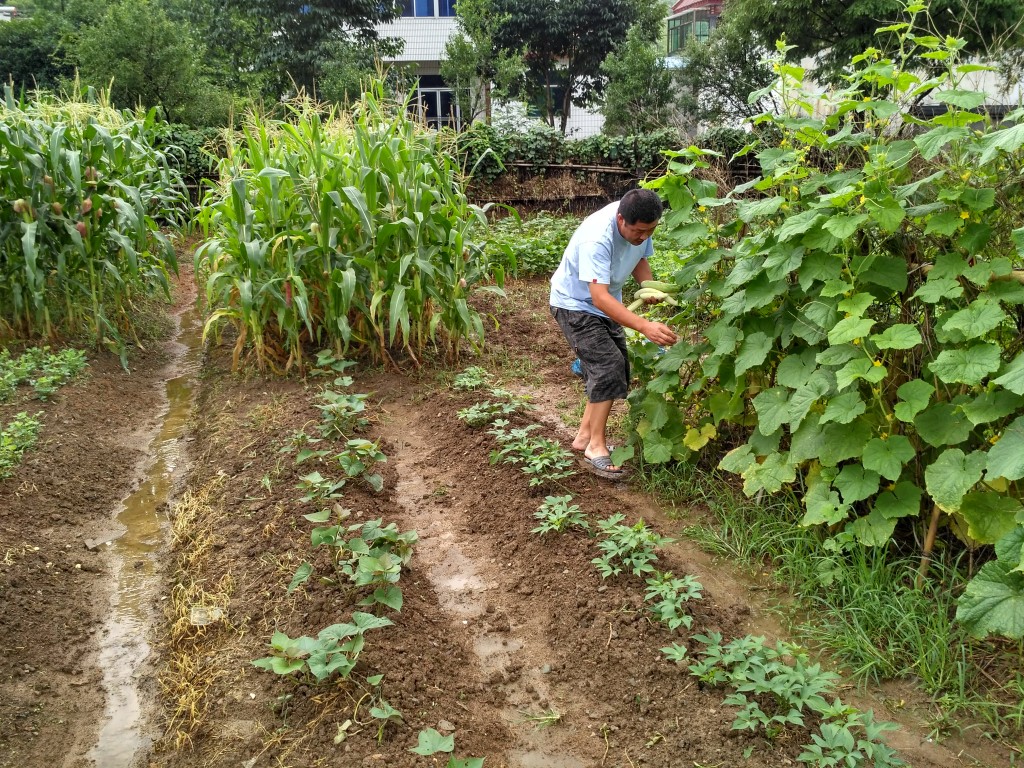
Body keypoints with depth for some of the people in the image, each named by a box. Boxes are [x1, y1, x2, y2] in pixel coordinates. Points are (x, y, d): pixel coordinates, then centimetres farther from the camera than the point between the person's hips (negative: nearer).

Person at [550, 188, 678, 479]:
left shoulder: (640, 224, -14)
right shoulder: (596, 239, -37)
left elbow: (639, 260, 5)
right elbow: (599, 297, -43)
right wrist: (644, 326, -53)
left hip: (605, 304, 8)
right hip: (576, 304, -8)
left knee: (618, 370, 10)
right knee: (607, 365, -22)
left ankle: (585, 435, 23)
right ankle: (595, 447, -13)